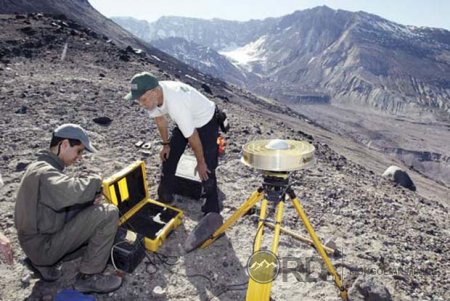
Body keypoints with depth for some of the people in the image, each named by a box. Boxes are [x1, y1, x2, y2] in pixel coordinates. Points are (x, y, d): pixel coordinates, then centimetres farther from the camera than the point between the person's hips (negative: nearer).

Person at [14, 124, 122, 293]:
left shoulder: (44, 168, 10)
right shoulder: (44, 172, -24)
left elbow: (64, 199, 11)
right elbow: (74, 190, -44)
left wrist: (90, 198, -8)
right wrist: (95, 181, -22)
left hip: (40, 241, 10)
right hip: (44, 246, -10)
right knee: (109, 214, -19)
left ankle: (44, 263, 17)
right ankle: (88, 277, -7)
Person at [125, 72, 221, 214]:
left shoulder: (176, 103, -42)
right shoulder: (150, 96, -20)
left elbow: (192, 137, -30)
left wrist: (200, 163, -17)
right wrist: (166, 144, 10)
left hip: (206, 123, -7)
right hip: (185, 122, 8)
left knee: (206, 169, -11)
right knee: (168, 157, 10)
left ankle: (212, 211, 6)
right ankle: (164, 198, 29)